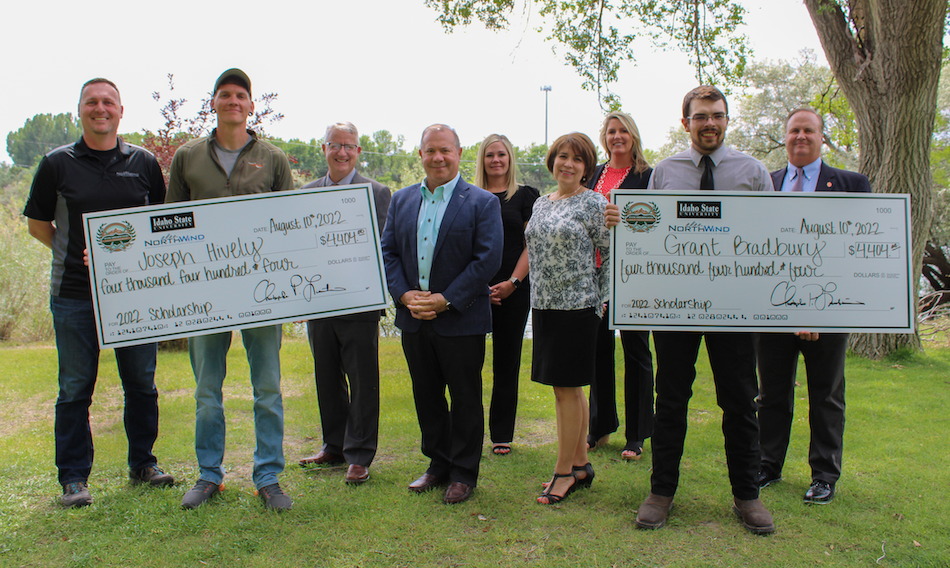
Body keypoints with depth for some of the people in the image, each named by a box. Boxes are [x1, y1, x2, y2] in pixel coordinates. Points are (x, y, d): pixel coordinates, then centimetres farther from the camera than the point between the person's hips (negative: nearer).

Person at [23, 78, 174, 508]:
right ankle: (73, 477, 14)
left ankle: (143, 462, 26)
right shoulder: (57, 164, 3)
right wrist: (77, 254, 1)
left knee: (142, 382, 10)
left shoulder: (144, 163, 7)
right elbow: (37, 224, 10)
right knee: (75, 388, 3)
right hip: (74, 293, -1)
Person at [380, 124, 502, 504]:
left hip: (461, 321, -5)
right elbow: (388, 252, 9)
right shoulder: (401, 200, 11)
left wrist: (446, 300, -17)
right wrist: (404, 294, -8)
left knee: (465, 399, 5)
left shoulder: (482, 203, -4)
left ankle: (464, 473, 19)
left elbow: (488, 259, -12)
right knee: (426, 397, 14)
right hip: (414, 320, 5)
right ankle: (438, 464, 30)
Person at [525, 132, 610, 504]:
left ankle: (565, 472, 8)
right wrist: (537, 292, 15)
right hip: (543, 306, 7)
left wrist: (601, 302, -8)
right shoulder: (541, 204, 14)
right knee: (567, 389, 12)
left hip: (577, 307, -7)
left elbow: (611, 256, -5)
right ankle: (581, 465, 23)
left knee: (567, 389, -3)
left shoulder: (595, 204, -5)